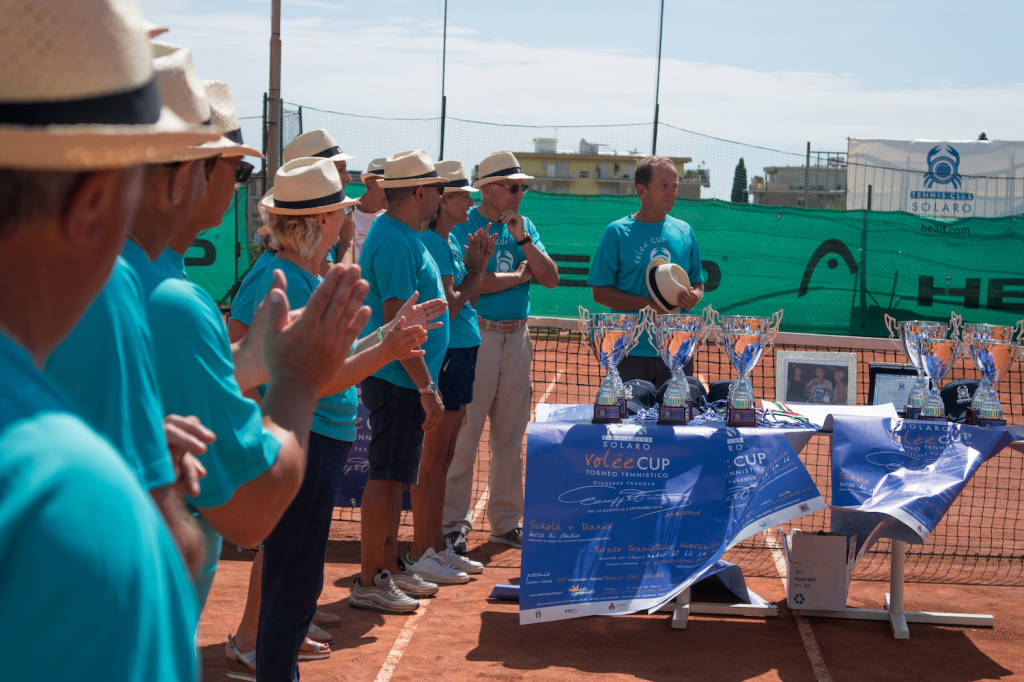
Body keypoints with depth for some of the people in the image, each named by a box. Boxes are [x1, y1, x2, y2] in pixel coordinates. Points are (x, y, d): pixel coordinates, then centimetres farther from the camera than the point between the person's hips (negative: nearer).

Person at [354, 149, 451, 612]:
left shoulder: (401, 236, 15)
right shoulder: (395, 242, -18)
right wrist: (427, 388, -22)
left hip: (401, 380, 10)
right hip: (398, 381, -10)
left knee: (394, 477, 15)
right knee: (386, 477, -4)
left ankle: (389, 569, 25)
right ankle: (368, 583, 3)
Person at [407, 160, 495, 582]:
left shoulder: (450, 242, 15)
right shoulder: (430, 243, -14)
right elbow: (447, 308, -18)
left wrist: (479, 264, 7)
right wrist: (474, 270, -5)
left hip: (462, 354, 10)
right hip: (441, 356, -10)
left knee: (443, 458, 14)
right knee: (431, 460, -4)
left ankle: (437, 547, 22)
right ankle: (421, 554, 2)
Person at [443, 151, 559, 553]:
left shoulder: (525, 226, 13)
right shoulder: (463, 227, -6)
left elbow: (551, 278, 6)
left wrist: (523, 239, -7)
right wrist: (521, 274, -5)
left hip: (517, 338, 6)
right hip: (476, 336, -6)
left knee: (510, 437, 11)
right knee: (464, 434, -5)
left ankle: (506, 522, 21)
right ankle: (454, 523, 3)